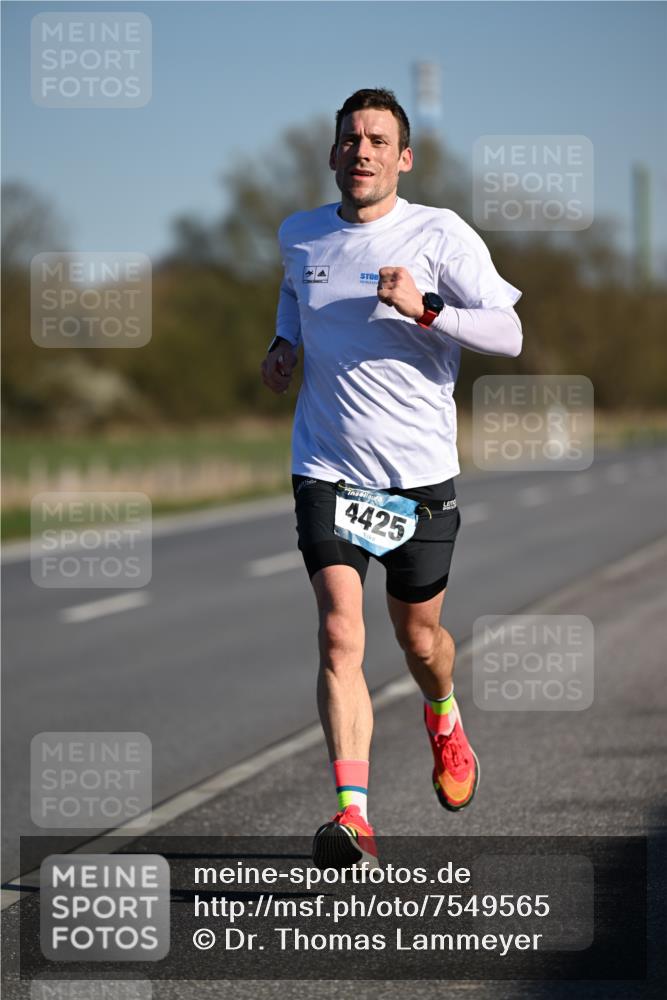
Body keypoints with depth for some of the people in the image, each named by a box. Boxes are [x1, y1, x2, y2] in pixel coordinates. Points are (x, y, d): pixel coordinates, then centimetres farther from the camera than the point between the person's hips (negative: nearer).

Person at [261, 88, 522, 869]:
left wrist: (425, 308, -25)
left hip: (420, 473, -1)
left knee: (418, 636, 14)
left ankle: (443, 719, 50)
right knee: (339, 637, -16)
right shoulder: (299, 236, 5)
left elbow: (509, 335, -11)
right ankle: (352, 818, -23)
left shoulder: (440, 235, -7)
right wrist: (283, 344, 10)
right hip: (327, 471, 1)